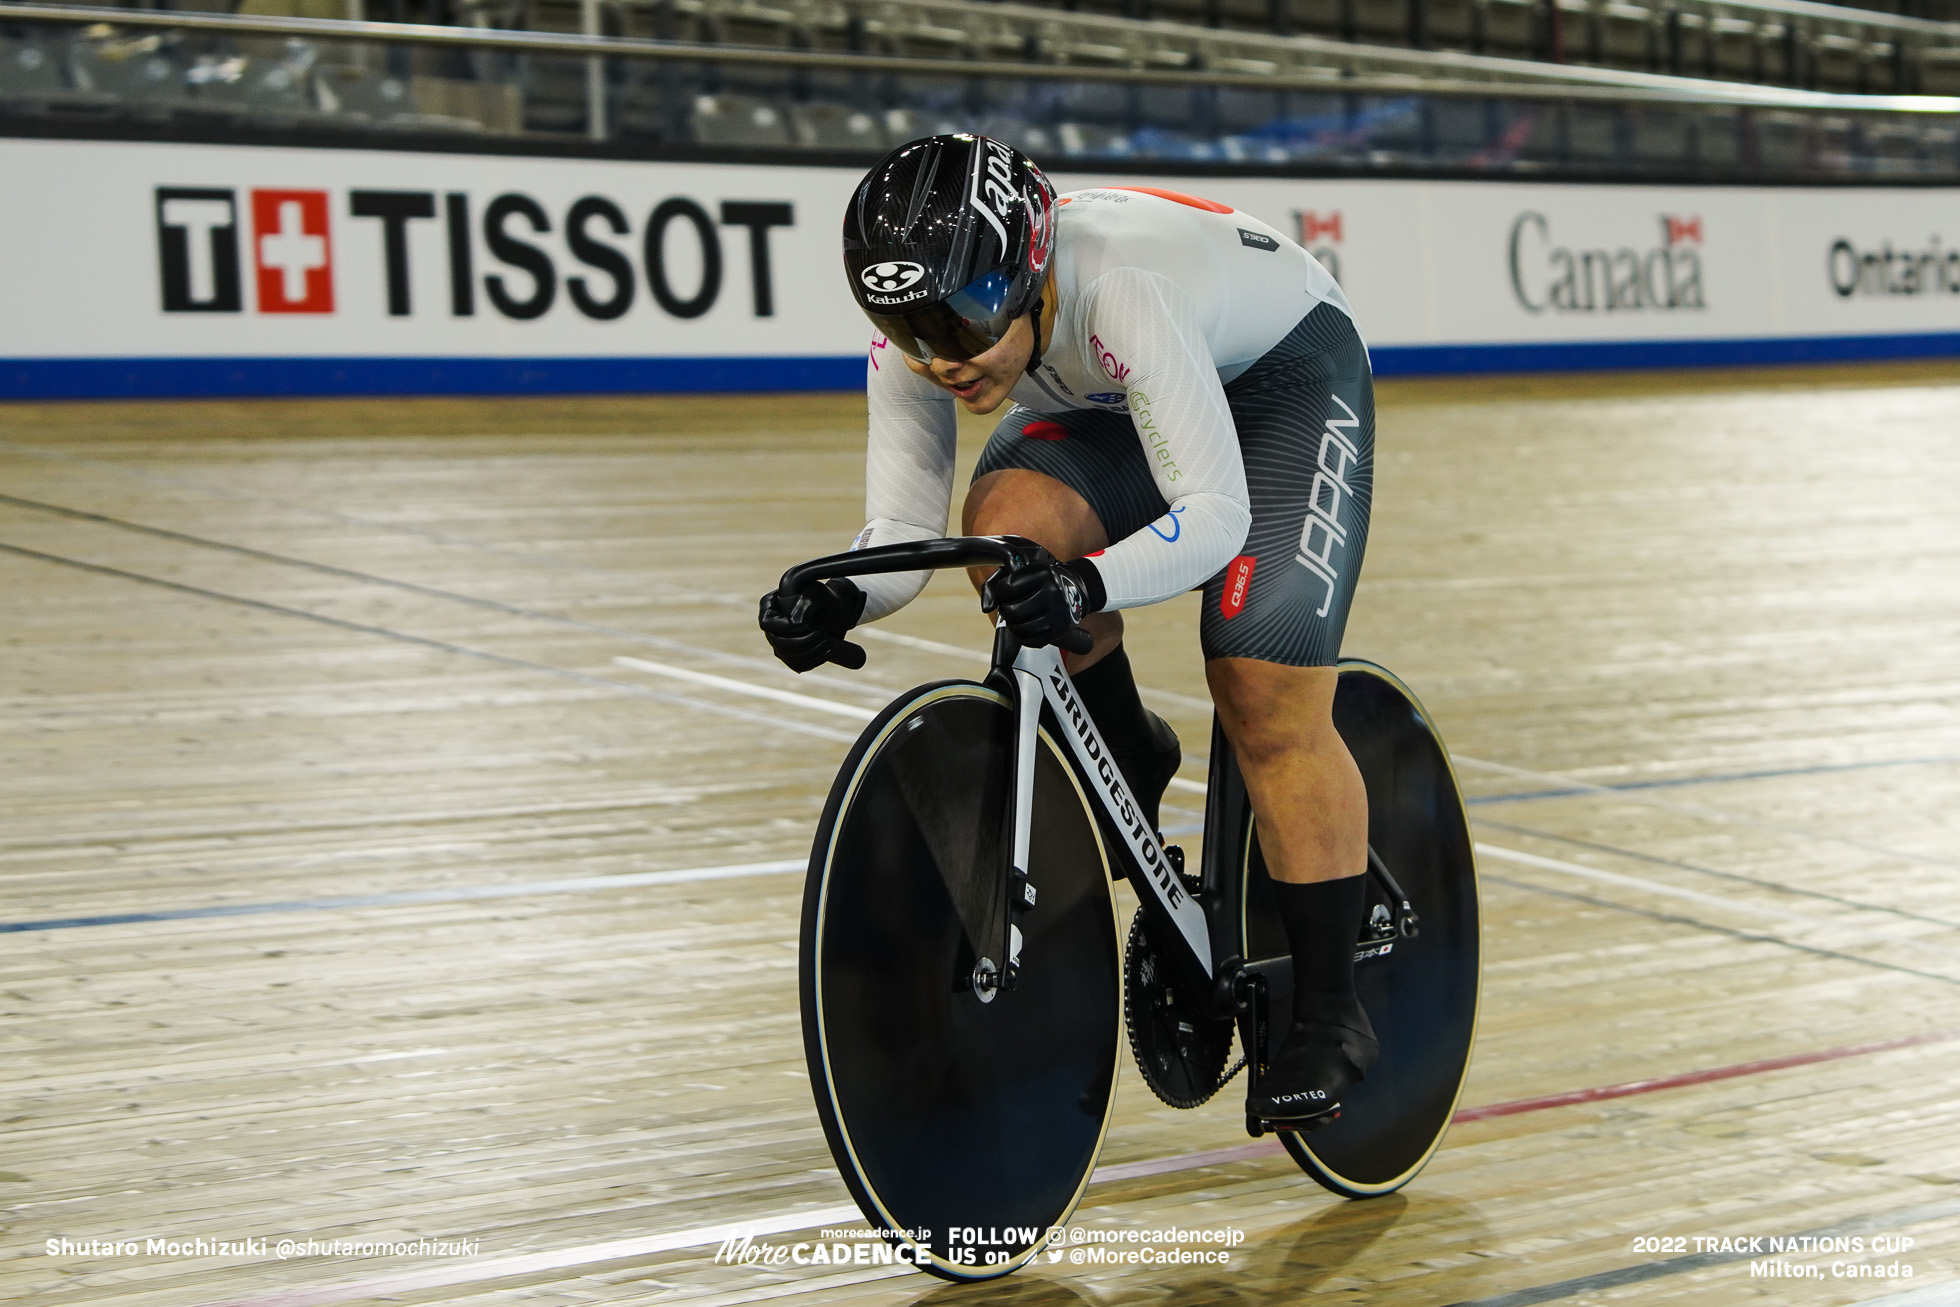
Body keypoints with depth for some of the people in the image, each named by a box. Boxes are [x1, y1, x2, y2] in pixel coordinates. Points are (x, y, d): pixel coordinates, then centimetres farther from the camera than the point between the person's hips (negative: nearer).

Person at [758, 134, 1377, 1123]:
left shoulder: (1122, 289, -42)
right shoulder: (918, 338, -24)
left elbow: (1216, 514, -44)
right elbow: (903, 531, -21)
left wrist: (1088, 584, -60)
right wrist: (837, 599, -43)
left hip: (1283, 376, -5)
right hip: (1103, 405, 5)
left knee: (1266, 699, -17)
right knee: (1007, 524, -28)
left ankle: (1328, 1013, -2)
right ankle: (1126, 766, 0)